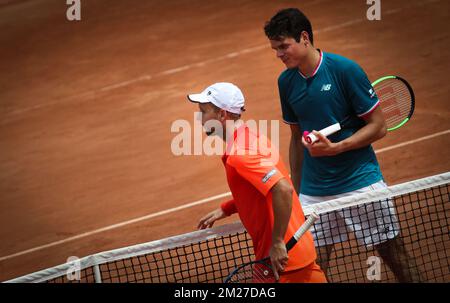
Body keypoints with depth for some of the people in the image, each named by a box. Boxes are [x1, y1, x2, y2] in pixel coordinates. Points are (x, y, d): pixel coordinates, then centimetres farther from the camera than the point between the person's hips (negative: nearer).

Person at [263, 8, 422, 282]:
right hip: (314, 193, 4)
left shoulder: (346, 70, -11)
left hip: (361, 182, -4)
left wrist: (335, 148, -20)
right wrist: (295, 191, 16)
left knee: (395, 256, 1)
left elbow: (379, 126, -8)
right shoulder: (286, 82, 6)